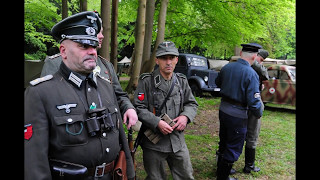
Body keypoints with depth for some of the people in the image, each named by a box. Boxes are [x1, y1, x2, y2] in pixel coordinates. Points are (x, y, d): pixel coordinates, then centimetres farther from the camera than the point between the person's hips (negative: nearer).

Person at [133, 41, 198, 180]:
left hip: (178, 141, 4)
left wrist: (185, 116, -7)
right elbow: (138, 108, -12)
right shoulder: (147, 81, -9)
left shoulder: (182, 81, 6)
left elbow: (192, 104, 13)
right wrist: (157, 122, -23)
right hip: (153, 142, -4)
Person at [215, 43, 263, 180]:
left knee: (224, 143, 24)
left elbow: (218, 83, 19)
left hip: (223, 110, 7)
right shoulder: (251, 74, -20)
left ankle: (221, 168, 43)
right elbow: (254, 102, -21)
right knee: (233, 149, 10)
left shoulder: (227, 67, -1)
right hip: (238, 116, -7)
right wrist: (259, 114, -2)